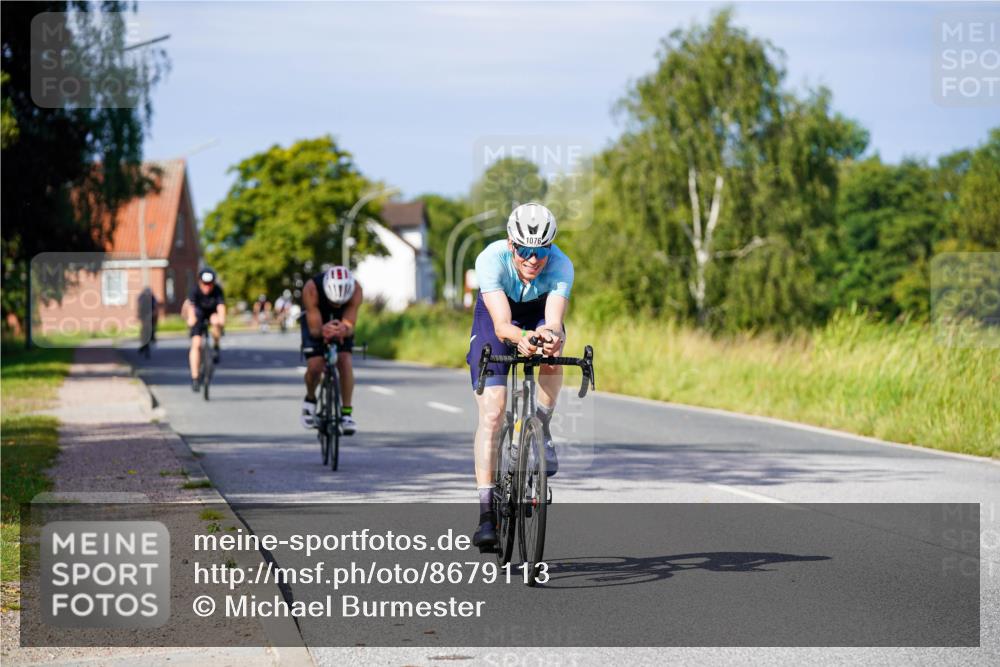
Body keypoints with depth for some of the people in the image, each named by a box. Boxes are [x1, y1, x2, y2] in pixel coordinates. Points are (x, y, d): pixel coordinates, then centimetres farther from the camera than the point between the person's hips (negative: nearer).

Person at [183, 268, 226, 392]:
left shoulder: (218, 291, -26)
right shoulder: (195, 290, -28)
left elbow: (221, 306, -40)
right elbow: (191, 306, -43)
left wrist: (221, 319, -61)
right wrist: (191, 318, -63)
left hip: (212, 314, 0)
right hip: (199, 315, 0)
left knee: (216, 322, -36)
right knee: (196, 344, -13)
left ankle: (215, 347, -9)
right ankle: (195, 378, -9)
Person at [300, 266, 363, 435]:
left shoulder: (356, 290, -33)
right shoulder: (311, 289, -38)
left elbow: (350, 325, -34)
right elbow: (314, 329, -36)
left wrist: (344, 329, -58)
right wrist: (323, 330, -59)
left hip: (341, 323, 1)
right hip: (316, 322, -1)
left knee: (344, 361, -21)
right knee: (314, 367, -17)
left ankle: (347, 413, -13)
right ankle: (310, 399, 14)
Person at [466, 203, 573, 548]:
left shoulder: (560, 266, -32)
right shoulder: (491, 259, -35)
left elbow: (555, 322, -44)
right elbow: (501, 324, -43)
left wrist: (551, 336, -67)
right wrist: (520, 338, -65)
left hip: (539, 313, 1)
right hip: (497, 316, -1)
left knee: (552, 353, -35)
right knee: (492, 413, -14)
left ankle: (541, 429, -9)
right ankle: (486, 513, -12)